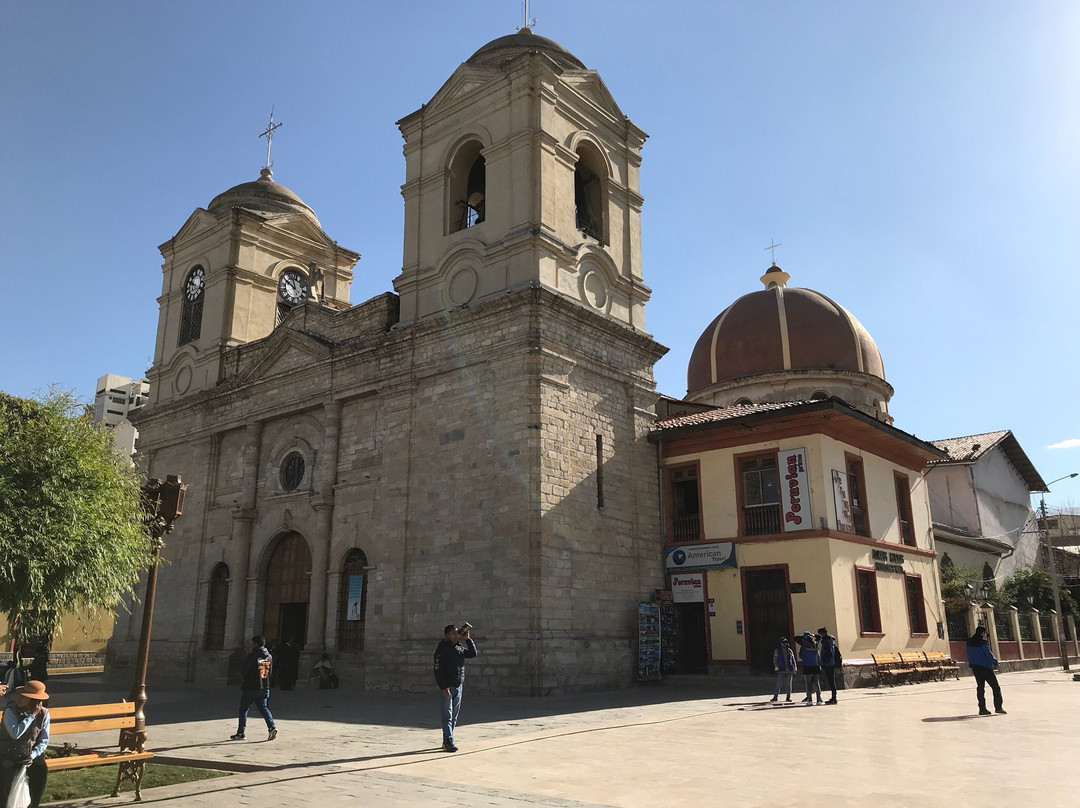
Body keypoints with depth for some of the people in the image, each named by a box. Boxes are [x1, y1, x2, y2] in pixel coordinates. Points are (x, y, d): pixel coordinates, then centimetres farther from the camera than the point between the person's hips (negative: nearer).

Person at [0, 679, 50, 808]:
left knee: (41, 771, -23)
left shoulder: (44, 713, -6)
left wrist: (33, 756, -16)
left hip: (30, 754, 2)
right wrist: (32, 715, -26)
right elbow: (15, 734, -29)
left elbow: (44, 740, -2)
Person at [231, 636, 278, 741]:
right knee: (264, 708, 9)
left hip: (250, 688, -5)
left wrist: (243, 681, 11)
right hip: (264, 688, 5)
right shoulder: (269, 656, 6)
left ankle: (240, 733, 13)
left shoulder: (252, 656, -13)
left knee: (243, 709, 10)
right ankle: (272, 726, -11)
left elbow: (243, 671, -8)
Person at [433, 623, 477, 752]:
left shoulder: (460, 647, 12)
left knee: (454, 716, 11)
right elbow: (438, 670, -15)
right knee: (447, 716, -7)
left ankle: (446, 742, 19)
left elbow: (473, 653, 16)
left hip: (458, 687, 7)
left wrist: (468, 639, 5)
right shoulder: (442, 648, -11)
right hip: (447, 687, -7)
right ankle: (448, 742, -7)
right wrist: (443, 687, -21)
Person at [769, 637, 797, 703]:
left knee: (789, 684, 6)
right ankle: (775, 697, 1)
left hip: (789, 670, 2)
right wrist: (776, 668, -8)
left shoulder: (790, 651, 9)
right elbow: (775, 660, 2)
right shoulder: (777, 651, 4)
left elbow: (793, 660, 12)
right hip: (781, 671, -2)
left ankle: (788, 697, 14)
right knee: (778, 684, -5)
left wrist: (794, 669, 8)